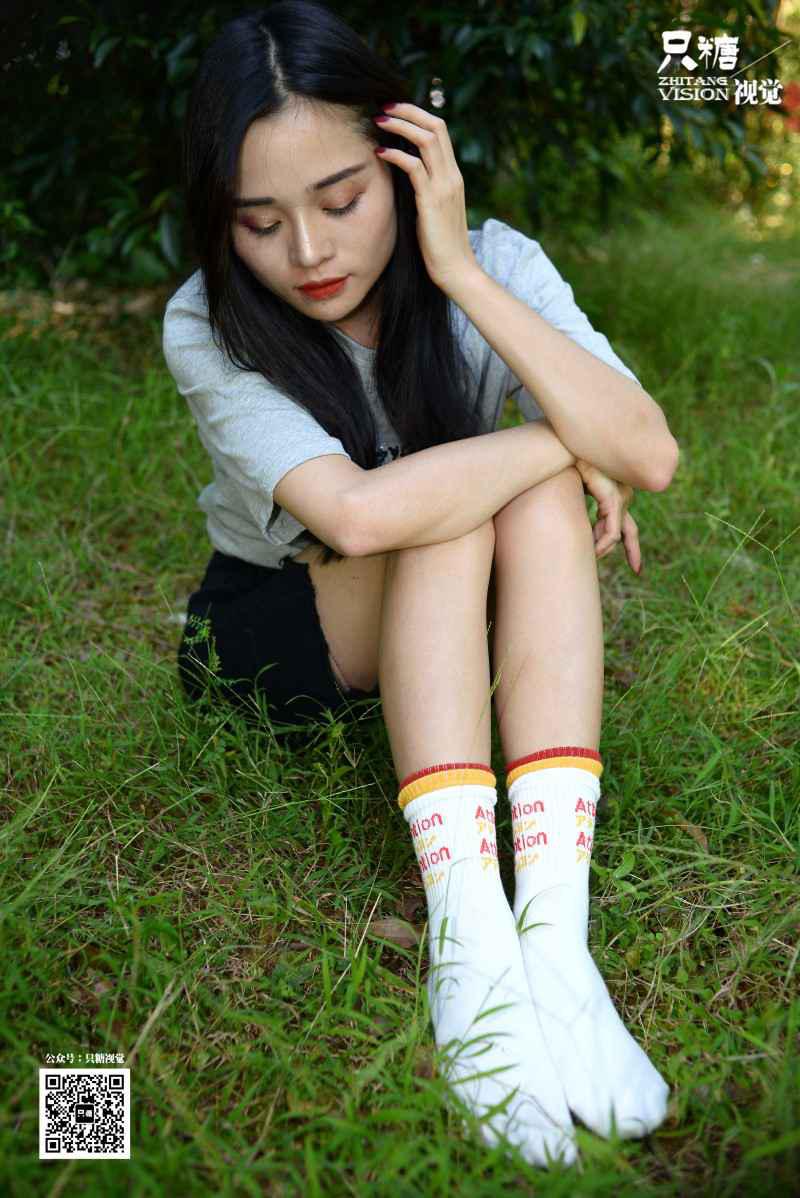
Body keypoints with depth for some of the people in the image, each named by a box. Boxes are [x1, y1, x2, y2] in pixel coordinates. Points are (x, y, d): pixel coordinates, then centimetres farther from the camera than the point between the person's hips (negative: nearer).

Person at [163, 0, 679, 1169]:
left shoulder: (495, 263, -15)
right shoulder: (207, 326, -22)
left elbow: (651, 458, -29)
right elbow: (357, 512, -39)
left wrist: (459, 271, -32)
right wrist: (564, 443, -28)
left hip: (448, 635, 3)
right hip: (269, 637, -2)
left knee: (532, 502, -29)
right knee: (445, 508, -31)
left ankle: (554, 936, -35)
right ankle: (468, 939, -35)